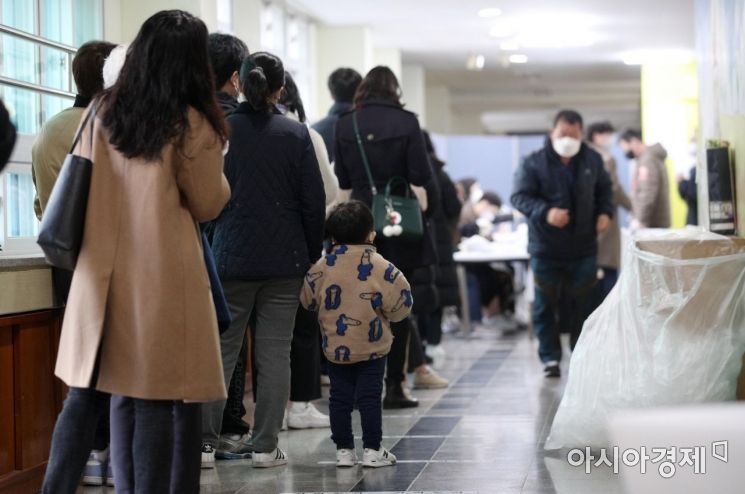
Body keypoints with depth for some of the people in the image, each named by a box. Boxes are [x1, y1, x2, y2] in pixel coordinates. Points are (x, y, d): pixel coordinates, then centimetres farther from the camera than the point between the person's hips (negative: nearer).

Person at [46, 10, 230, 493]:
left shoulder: (103, 111, 4)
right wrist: (214, 155, 13)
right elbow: (208, 204, 0)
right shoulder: (192, 125, -10)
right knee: (154, 402, 0)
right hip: (160, 277, -5)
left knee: (86, 391, 13)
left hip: (103, 270, 5)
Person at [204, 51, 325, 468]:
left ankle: (205, 443, 7)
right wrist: (313, 253, 10)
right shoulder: (297, 135, -2)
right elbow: (315, 200, 0)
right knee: (274, 352, 4)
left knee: (221, 349, 7)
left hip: (232, 257, 0)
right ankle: (266, 445, 7)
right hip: (285, 261, 0)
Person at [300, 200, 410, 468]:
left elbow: (308, 301, 7)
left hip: (335, 347, 2)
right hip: (372, 348, -2)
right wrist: (386, 312, 11)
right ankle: (372, 450, 5)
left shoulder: (321, 267, -3)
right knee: (370, 398, 3)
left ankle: (344, 450, 12)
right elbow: (399, 305, -9)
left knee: (340, 398, 9)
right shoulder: (381, 267, -10)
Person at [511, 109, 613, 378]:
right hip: (545, 248, -2)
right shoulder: (534, 163, -8)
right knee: (546, 305, 3)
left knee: (583, 303, 8)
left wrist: (605, 213, 0)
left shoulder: (592, 160, 4)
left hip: (583, 247, 2)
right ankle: (550, 357, 13)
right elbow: (520, 196, -11)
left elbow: (605, 189, 19)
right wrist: (545, 212, -26)